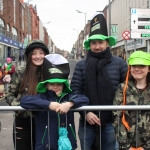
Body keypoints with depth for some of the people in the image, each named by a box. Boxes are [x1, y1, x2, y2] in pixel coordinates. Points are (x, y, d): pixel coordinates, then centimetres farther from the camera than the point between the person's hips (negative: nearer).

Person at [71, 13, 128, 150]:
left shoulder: (119, 63, 0)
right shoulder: (81, 65, 2)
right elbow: (75, 90, -2)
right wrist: (85, 112, -13)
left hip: (111, 122, -1)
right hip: (87, 122, 1)